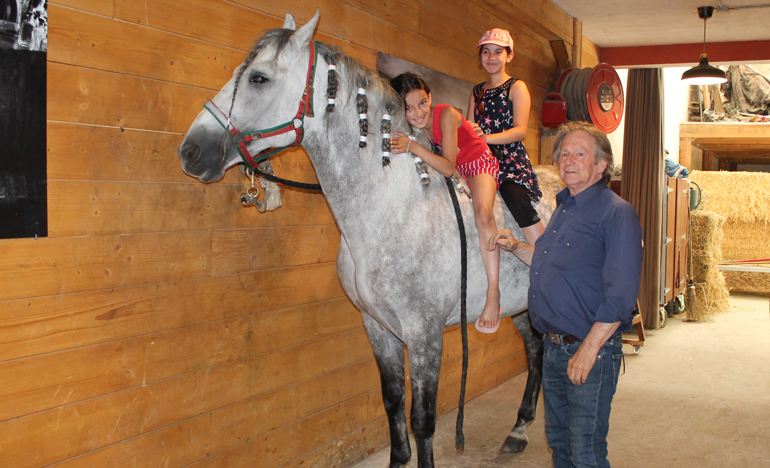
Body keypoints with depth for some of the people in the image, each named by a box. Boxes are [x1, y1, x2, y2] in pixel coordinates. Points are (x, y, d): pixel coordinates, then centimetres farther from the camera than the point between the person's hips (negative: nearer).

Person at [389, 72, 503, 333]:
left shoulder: (447, 114, -27)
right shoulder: (409, 126, -11)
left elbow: (448, 168, -33)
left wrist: (413, 147, -42)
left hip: (479, 164, -7)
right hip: (451, 174, 7)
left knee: (483, 211, -33)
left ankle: (493, 295, -33)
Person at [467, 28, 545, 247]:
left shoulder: (517, 87, 4)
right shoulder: (477, 91, 21)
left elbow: (520, 131, -7)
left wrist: (486, 138, -21)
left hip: (511, 159, -6)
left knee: (518, 202, -28)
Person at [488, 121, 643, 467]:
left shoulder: (617, 213, -14)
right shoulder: (563, 208, 13)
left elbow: (620, 296, -20)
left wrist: (588, 351, -22)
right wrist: (516, 248, 11)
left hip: (589, 351, -8)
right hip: (553, 347, 8)